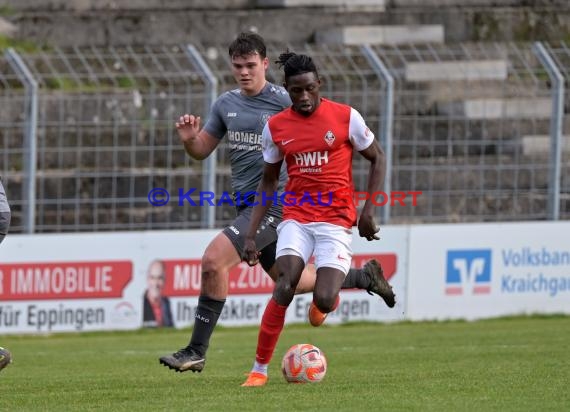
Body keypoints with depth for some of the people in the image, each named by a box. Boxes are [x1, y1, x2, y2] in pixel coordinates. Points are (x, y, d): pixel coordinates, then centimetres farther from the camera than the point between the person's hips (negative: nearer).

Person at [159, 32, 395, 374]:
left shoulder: (285, 102, -9)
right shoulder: (226, 104, 10)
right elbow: (201, 151, 16)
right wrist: (189, 138, -6)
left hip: (275, 202, -8)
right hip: (247, 204, 8)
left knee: (213, 260, -21)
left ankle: (197, 351, -14)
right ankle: (364, 277, 38)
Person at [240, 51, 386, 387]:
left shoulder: (346, 117, -4)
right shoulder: (276, 127, 4)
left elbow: (377, 158, 7)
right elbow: (269, 182, 14)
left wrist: (369, 210, -3)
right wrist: (251, 235, 9)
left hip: (337, 220, -2)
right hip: (296, 218, 2)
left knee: (324, 301, -16)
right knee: (284, 289, -20)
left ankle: (326, 299, 25)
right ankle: (260, 369, -9)